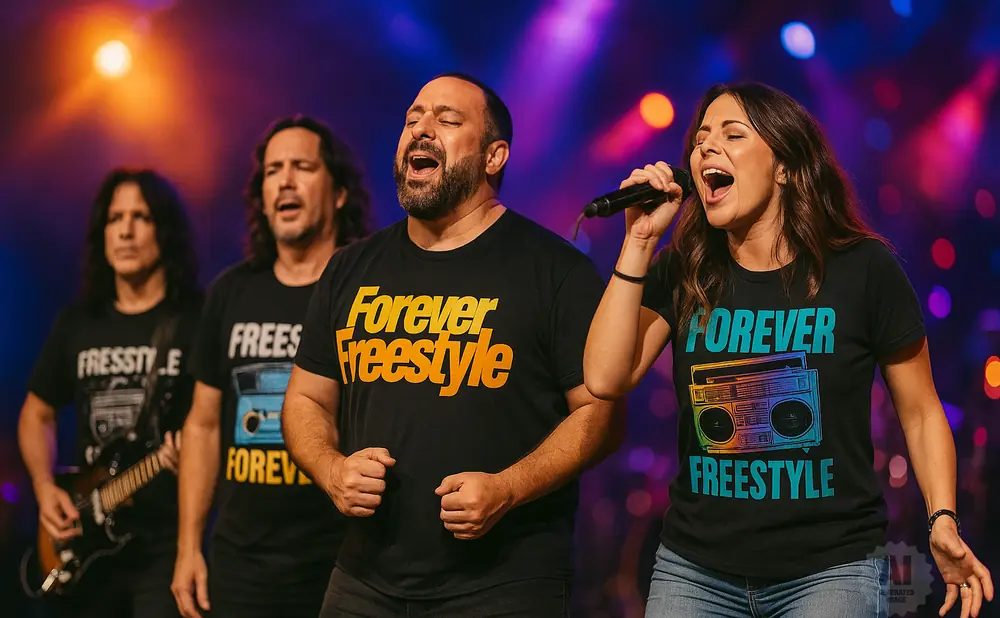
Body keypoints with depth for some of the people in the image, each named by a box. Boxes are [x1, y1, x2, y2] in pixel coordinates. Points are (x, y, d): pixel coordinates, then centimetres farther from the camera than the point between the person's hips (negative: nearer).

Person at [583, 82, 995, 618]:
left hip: (829, 568, -2)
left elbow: (920, 413, 2)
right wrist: (638, 241, -11)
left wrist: (943, 520, -11)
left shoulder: (864, 270, -5)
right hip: (695, 568, 3)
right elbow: (605, 379, -10)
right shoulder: (682, 273, 2)